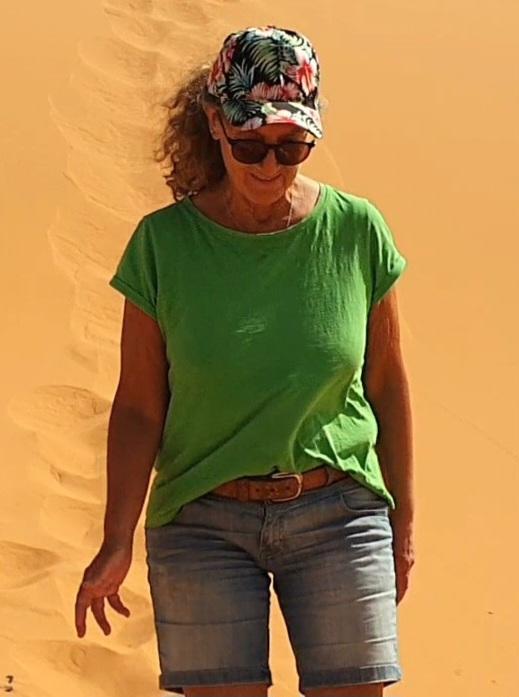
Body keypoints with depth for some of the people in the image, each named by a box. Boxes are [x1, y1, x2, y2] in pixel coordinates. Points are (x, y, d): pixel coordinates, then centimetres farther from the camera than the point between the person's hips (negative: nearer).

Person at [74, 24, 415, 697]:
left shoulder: (356, 230, -3)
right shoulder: (165, 241, -6)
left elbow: (386, 382, 6)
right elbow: (139, 408, -3)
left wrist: (402, 521, 11)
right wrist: (117, 542, -8)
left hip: (339, 516, 1)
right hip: (203, 525, -1)